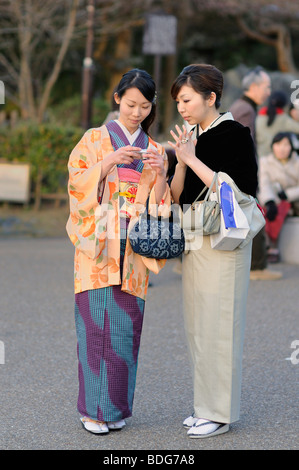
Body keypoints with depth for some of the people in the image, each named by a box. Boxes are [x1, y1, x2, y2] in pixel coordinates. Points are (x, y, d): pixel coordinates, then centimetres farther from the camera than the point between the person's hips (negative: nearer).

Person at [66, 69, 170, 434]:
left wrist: (159, 172, -9)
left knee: (125, 324, 0)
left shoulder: (154, 150, 15)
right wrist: (109, 161, -16)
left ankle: (117, 407, 9)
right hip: (97, 242, -2)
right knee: (95, 321, -6)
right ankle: (93, 408, 1)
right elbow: (77, 182, -3)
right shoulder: (95, 139, 8)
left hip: (133, 248, 2)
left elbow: (159, 203, 9)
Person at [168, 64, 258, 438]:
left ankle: (220, 412, 3)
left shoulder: (235, 135, -9)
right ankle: (205, 405, 20)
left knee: (217, 325, -5)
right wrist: (181, 161, -6)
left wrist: (194, 160, -19)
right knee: (197, 324, 11)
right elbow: (177, 196, 11)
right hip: (194, 239, 8)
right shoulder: (195, 138, 13)